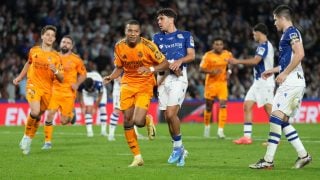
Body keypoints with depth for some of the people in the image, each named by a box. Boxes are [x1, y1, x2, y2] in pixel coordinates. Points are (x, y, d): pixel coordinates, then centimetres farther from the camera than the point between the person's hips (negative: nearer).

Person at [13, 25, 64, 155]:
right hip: (33, 85, -1)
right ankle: (26, 137, -2)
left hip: (47, 89, 1)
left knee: (38, 116, 7)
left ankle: (28, 142, 26)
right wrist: (20, 77, 28)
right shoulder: (34, 51, 4)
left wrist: (55, 71, -21)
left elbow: (61, 79, -1)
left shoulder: (56, 56, 0)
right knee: (35, 112, -23)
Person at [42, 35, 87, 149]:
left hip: (68, 93, -1)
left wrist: (77, 84, -5)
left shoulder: (76, 60, 0)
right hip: (54, 90, 2)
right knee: (50, 115, -13)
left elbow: (83, 74, 10)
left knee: (64, 121, -1)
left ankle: (71, 115, 36)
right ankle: (47, 141, -2)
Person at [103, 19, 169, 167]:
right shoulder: (119, 47, -3)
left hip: (145, 85, -4)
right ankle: (137, 157, 14)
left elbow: (165, 64, -10)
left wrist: (150, 69, -27)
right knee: (127, 122, 0)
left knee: (138, 121, -19)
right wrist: (110, 77, -8)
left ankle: (148, 121, 21)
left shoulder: (148, 45, -15)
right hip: (127, 84, 4)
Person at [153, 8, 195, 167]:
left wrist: (180, 61, -17)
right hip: (163, 78, 4)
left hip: (178, 77, -4)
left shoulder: (185, 35, 8)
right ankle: (180, 150, 17)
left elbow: (192, 55, 2)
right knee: (167, 117, 2)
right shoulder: (157, 38, 16)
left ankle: (178, 146, -1)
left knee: (171, 113, -19)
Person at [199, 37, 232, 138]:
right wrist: (211, 71, -27)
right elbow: (201, 69, -10)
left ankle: (220, 130, -15)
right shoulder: (208, 55, -9)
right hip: (211, 83, -1)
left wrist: (228, 72, -1)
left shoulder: (228, 54, 0)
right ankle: (207, 126, 34)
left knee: (223, 105, -15)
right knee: (208, 106, 10)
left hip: (222, 83, 1)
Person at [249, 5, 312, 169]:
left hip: (291, 81, -10)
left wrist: (284, 73, -18)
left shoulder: (291, 32, -8)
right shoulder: (288, 34, 22)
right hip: (293, 81, 10)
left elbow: (299, 54, -21)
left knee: (276, 118, -12)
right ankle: (303, 155, 11)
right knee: (283, 121, 10)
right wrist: (273, 70, 32)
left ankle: (268, 160, -13)